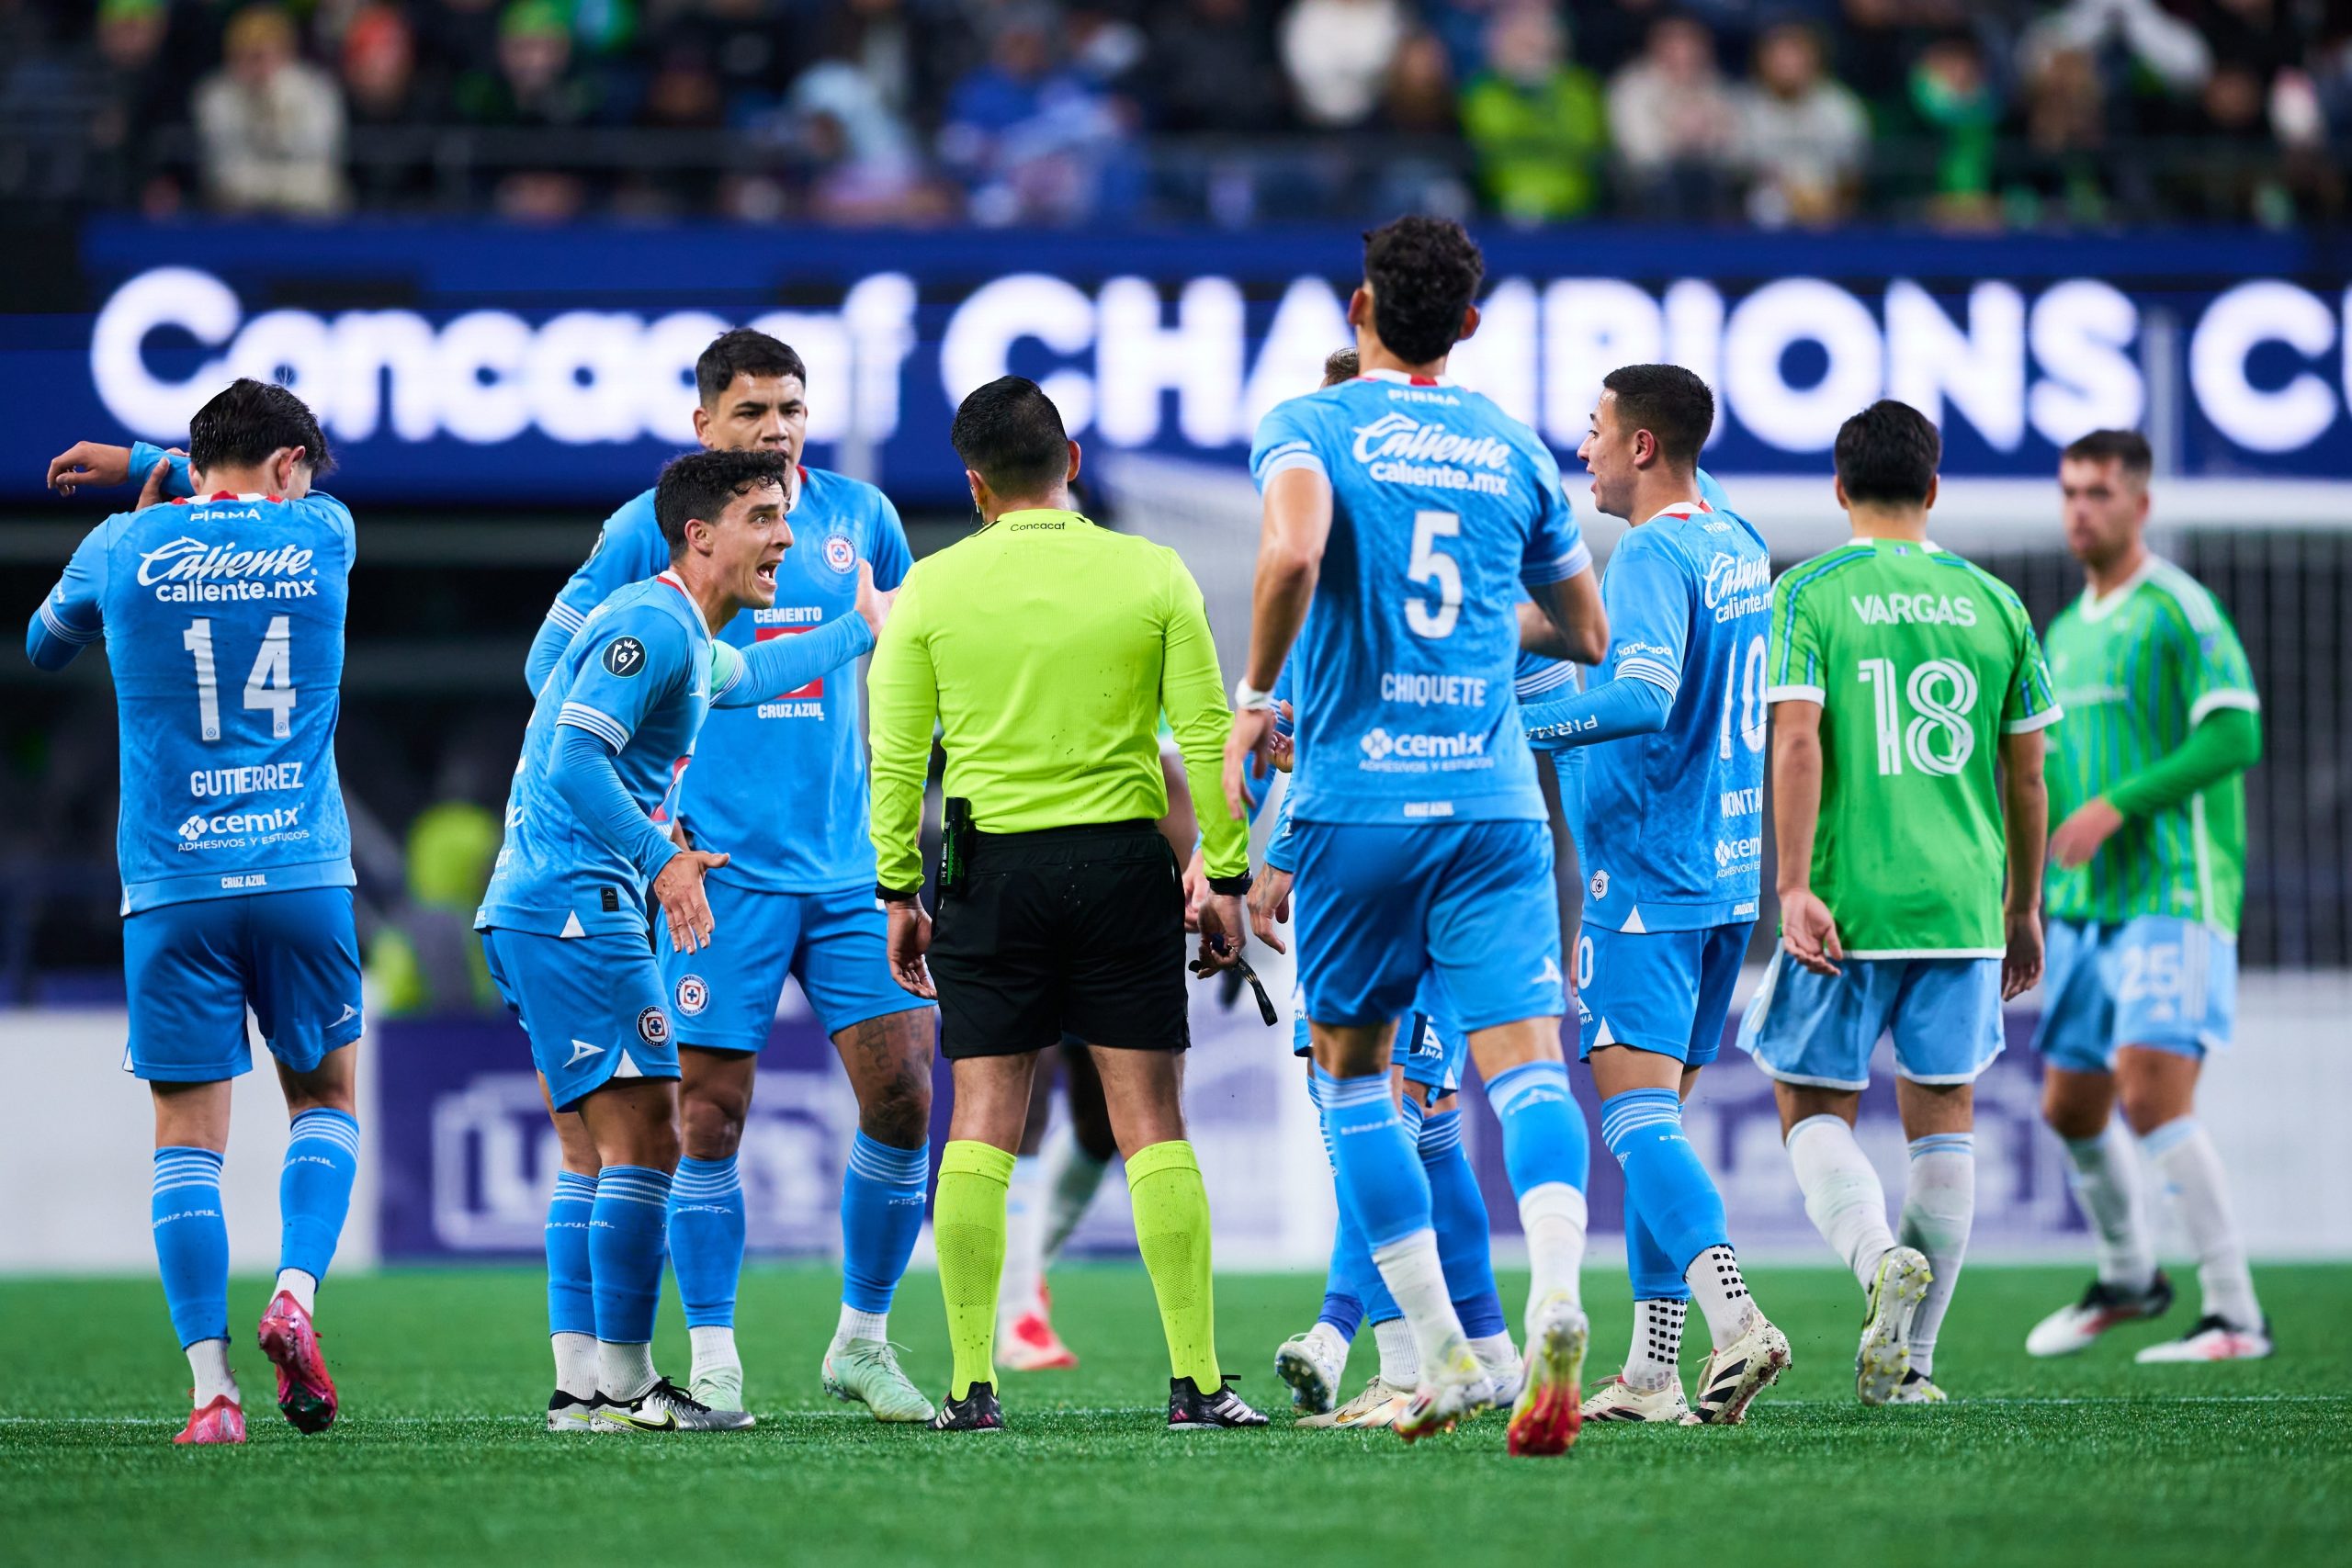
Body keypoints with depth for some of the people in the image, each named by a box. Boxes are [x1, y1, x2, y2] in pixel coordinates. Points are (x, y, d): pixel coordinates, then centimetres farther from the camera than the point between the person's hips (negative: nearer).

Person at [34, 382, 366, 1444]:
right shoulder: (321, 537, 4)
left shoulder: (127, 548, 2)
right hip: (305, 875, 1)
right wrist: (145, 467, 33)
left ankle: (212, 1387, -8)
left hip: (173, 885, 0)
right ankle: (296, 1291, -6)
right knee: (325, 1096, 18)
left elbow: (45, 646, 23)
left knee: (188, 1135, 1)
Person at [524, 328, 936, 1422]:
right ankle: (713, 1361, 5)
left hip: (849, 861, 3)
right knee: (710, 1110, -5)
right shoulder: (652, 528, -1)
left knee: (901, 1090, -4)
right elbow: (552, 661, 5)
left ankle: (862, 1342, 11)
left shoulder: (858, 515, 9)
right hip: (718, 867, -3)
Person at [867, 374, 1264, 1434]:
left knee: (980, 1127, 5)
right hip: (1123, 863, 0)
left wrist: (899, 892, 8)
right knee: (1153, 1126, 2)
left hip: (990, 870, 0)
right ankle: (1195, 1382, -2)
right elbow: (1207, 735, -1)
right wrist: (1225, 878, 5)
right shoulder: (1152, 575, 0)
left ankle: (972, 1385, 1)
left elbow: (894, 758, 1)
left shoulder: (933, 588, 0)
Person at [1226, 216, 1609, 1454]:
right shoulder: (1514, 449, 12)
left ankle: (1443, 1354, 10)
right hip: (1496, 798, 2)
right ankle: (1556, 1295, -36)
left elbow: (1292, 551, -23)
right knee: (1525, 1060, -9)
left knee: (1351, 1069, 14)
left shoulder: (1309, 427, 0)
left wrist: (1253, 696, -10)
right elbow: (1588, 635, 22)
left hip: (1356, 799, -2)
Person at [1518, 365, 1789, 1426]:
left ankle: (1733, 1318, -28)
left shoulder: (1652, 554, -14)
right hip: (1727, 872, 9)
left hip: (1648, 874, -9)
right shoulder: (1740, 546, 15)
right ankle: (1652, 1370, 11)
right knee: (1658, 1117, 12)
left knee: (1637, 1110, -12)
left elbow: (1643, 696, -28)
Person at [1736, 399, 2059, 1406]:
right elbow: (2025, 773, 11)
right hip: (1963, 903, 3)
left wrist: (1795, 888, -14)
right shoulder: (1992, 602, 8)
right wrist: (2024, 908, 20)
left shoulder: (1809, 594, -2)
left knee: (1815, 1110, 8)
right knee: (1943, 1118, 9)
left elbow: (1796, 744, -13)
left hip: (1848, 906, -3)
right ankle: (1909, 1359, 7)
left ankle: (1880, 1257, -20)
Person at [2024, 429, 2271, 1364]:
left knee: (2152, 1096, -19)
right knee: (2070, 1110, 13)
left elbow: (2236, 735, -18)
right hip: (2086, 904, 8)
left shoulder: (2177, 610, -8)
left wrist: (2116, 804, -22)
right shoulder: (2066, 633, 17)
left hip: (2173, 900, -8)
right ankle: (2127, 1277, 37)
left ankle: (2236, 1317, -15)